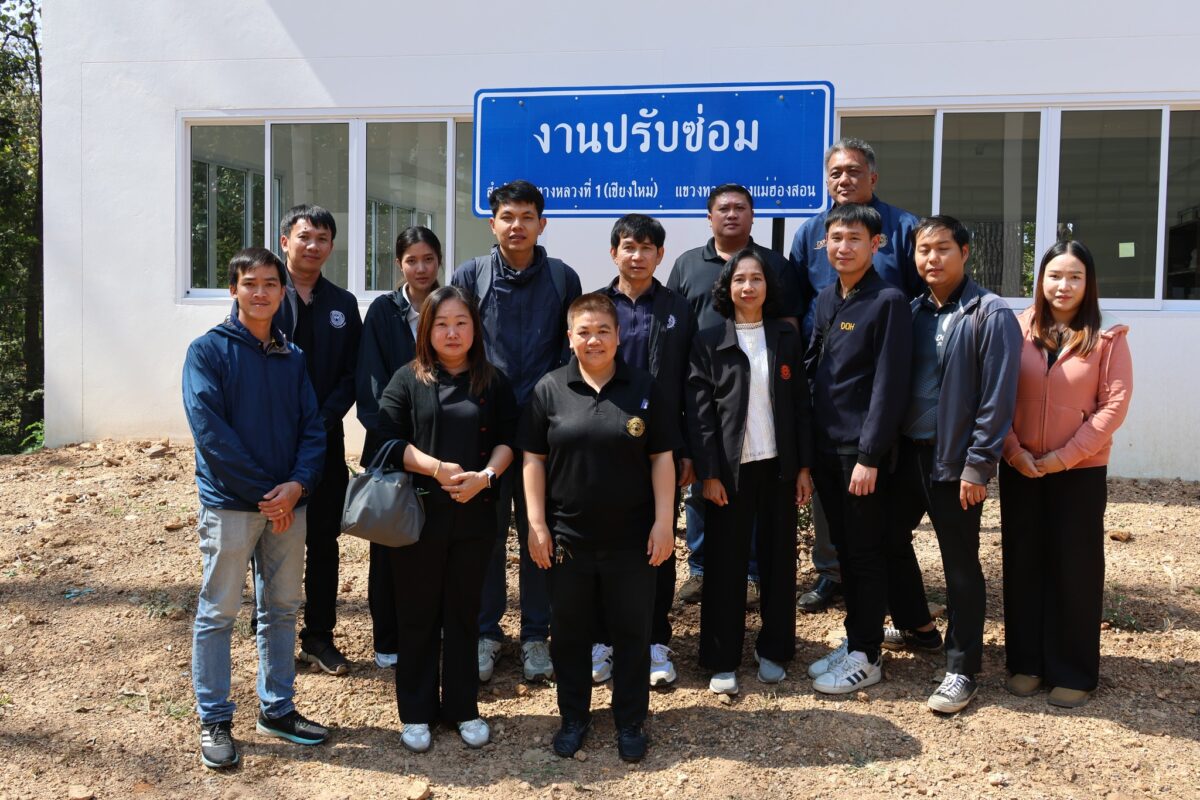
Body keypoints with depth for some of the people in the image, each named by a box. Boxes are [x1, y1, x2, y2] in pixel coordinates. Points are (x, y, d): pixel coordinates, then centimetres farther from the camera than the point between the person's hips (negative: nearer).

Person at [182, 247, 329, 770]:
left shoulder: (292, 357, 10)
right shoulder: (208, 351, -5)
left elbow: (312, 427, 6)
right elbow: (210, 430, -13)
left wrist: (297, 484, -13)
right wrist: (264, 492, -16)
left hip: (288, 503, 5)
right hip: (229, 503, -5)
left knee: (281, 609, 12)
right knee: (218, 613, 3)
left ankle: (277, 709, 25)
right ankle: (213, 722, 14)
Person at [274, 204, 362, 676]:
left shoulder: (343, 305, 9)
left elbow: (350, 376, 5)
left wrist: (321, 422, -10)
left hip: (325, 442, 3)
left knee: (324, 541, 8)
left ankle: (319, 637, 19)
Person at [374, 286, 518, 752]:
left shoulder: (493, 383, 7)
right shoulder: (407, 380, 0)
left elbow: (507, 439, 3)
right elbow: (389, 439, -7)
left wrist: (485, 476, -15)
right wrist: (438, 469, -18)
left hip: (473, 517, 2)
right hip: (417, 515, -2)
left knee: (464, 612, 11)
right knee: (417, 614, 7)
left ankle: (464, 708, 24)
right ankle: (416, 713, 20)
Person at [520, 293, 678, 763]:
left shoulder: (643, 388, 1)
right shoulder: (550, 389, 0)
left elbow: (662, 457, 1)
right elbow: (533, 460, 1)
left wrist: (664, 521, -5)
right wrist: (536, 524, -3)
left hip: (631, 538, 0)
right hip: (566, 536, 1)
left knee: (632, 631, 9)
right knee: (569, 631, 12)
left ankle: (630, 722, 26)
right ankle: (573, 718, 30)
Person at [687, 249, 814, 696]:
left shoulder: (787, 339, 7)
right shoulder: (709, 343, 0)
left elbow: (800, 406, 6)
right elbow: (700, 412, -4)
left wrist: (804, 467, 2)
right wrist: (708, 473, -10)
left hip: (778, 466, 2)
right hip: (729, 469, -2)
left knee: (779, 561, 8)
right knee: (726, 564, 3)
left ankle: (773, 651, 22)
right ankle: (723, 662, 12)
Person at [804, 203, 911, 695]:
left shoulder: (889, 302, -11)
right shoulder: (826, 300, 11)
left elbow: (889, 385, -15)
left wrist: (869, 456, -17)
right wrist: (807, 446, 5)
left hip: (862, 451, -7)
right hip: (825, 447, 7)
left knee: (865, 552, 3)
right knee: (843, 549, 15)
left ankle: (867, 656, 14)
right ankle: (853, 640, 27)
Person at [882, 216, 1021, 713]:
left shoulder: (990, 315, -10)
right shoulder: (913, 311, 9)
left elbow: (997, 398, -14)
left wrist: (977, 466, -17)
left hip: (955, 460, -7)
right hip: (907, 450, 7)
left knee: (960, 565, 2)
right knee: (888, 536, 17)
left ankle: (962, 669, 15)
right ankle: (917, 627, 39)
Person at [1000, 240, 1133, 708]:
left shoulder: (1107, 337, -4)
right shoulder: (1018, 330, 1)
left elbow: (1114, 404, -8)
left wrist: (1066, 455, -13)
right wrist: (1012, 450, -10)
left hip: (1081, 471, -2)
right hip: (1019, 470, 2)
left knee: (1075, 569, 4)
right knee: (1023, 563, 9)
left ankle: (1073, 672, 16)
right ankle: (1025, 662, 22)